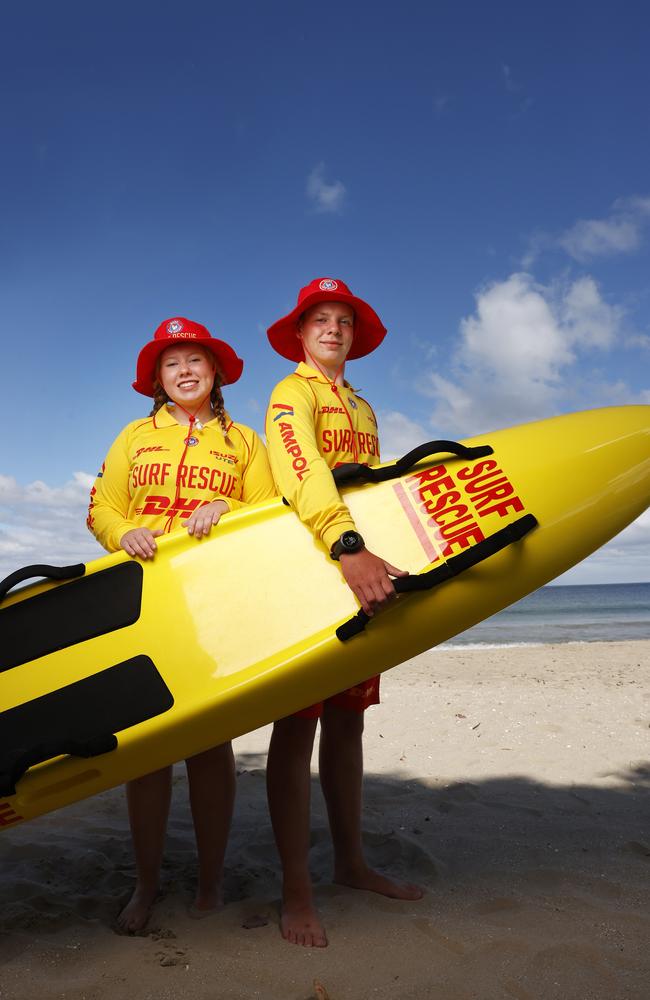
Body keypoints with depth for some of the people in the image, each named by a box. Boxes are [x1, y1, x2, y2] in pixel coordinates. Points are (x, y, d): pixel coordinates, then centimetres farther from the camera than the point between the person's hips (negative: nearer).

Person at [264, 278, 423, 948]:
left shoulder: (363, 408, 23)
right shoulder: (292, 394, -2)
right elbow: (299, 468, -22)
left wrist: (380, 564, 9)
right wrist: (348, 548, -37)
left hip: (362, 571, 7)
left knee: (347, 721, 12)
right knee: (297, 724, -4)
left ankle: (350, 861, 24)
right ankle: (295, 889, 4)